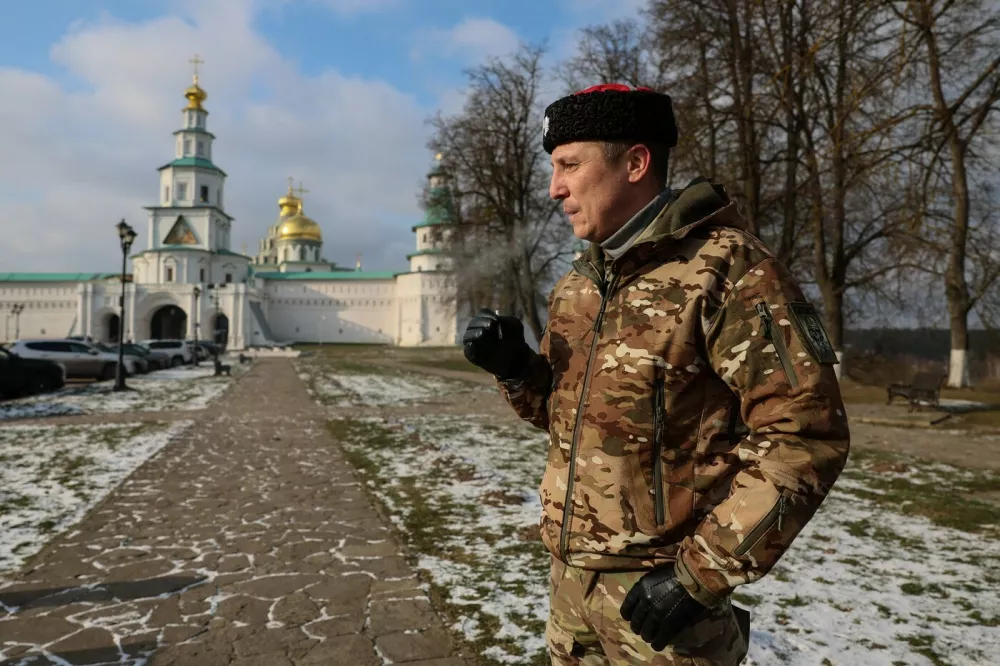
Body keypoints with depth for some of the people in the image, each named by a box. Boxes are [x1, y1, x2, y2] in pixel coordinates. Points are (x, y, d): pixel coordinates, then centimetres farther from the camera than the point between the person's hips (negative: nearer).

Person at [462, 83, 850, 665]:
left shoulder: (728, 270, -16)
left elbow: (805, 435, -18)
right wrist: (516, 369, -6)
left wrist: (701, 573, -18)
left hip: (657, 589, -6)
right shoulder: (579, 283, 6)